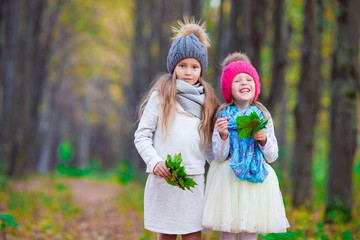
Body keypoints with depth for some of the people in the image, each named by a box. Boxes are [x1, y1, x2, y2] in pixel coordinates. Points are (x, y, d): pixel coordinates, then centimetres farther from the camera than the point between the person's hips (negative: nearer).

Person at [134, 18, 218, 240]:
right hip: (162, 180, -3)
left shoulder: (206, 99, 15)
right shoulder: (161, 95, 3)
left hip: (194, 180, 3)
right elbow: (142, 136, 1)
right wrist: (154, 162, -15)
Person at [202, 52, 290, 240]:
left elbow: (272, 156, 7)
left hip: (256, 179, 1)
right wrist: (223, 135, -20)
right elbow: (219, 157, -3)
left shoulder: (263, 115, 5)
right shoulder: (223, 114, 1)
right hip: (227, 180, -1)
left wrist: (264, 140, -12)